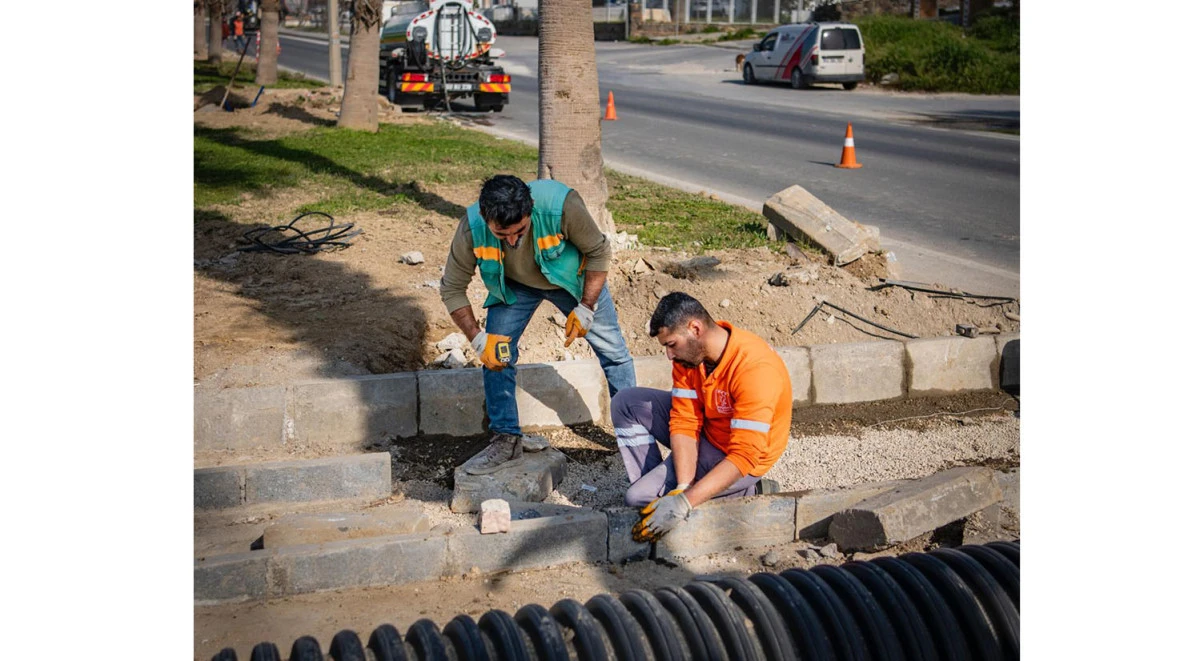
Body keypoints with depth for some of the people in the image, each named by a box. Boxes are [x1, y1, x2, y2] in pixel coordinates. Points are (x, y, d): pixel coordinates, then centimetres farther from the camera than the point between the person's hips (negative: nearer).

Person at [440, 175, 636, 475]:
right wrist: (478, 338, -26)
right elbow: (452, 289, -19)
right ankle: (506, 440, 1)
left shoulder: (561, 205, -41)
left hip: (572, 279, -1)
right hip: (513, 286, 1)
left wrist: (585, 308, -22)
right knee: (495, 355, -13)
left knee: (613, 352, 5)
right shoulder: (472, 228, -34)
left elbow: (599, 252, -23)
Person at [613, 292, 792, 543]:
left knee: (639, 498, -16)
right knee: (626, 403, 0)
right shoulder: (688, 352, -11)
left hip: (738, 458, -8)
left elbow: (745, 456, -35)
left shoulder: (755, 368, -34)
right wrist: (683, 487, -28)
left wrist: (684, 501, -40)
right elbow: (684, 423, -13)